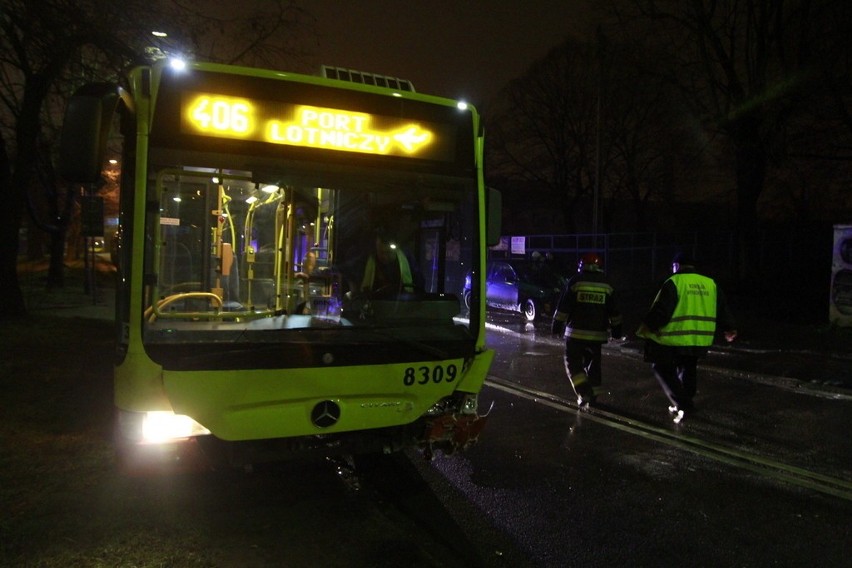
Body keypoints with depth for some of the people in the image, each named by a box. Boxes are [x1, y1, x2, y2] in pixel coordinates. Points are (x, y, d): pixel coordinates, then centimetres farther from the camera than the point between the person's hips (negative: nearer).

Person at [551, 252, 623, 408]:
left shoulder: (575, 281, -4)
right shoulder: (606, 285, 6)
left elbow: (563, 307, -6)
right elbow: (613, 311, 10)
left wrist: (557, 325, 1)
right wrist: (616, 328, 20)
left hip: (576, 332, -4)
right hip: (597, 333, 4)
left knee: (573, 362, 4)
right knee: (593, 362, 17)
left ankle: (583, 392, -11)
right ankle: (593, 394, 21)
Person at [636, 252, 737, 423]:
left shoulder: (673, 283, -8)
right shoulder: (710, 284, 10)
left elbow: (660, 310, -15)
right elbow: (722, 310, 18)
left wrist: (646, 326, -6)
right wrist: (730, 329, 31)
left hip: (674, 339, -6)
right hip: (701, 340, 6)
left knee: (663, 369, 5)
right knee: (688, 370, 23)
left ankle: (681, 404, -5)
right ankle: (685, 402, 31)